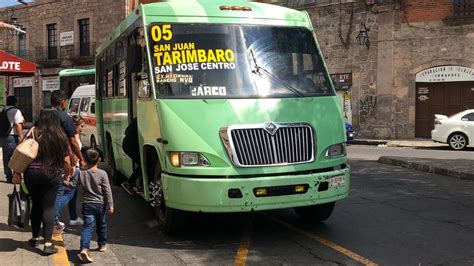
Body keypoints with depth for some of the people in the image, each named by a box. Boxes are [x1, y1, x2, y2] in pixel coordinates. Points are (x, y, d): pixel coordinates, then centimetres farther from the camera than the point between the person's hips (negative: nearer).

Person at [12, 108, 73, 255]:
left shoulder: (33, 132, -1)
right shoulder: (61, 136, 1)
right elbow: (66, 160, 3)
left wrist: (17, 172, -1)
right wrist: (68, 174, 19)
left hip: (31, 173, 1)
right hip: (51, 175, -1)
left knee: (36, 205, 17)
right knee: (48, 207, 2)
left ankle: (35, 238, 29)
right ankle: (48, 244, -2)